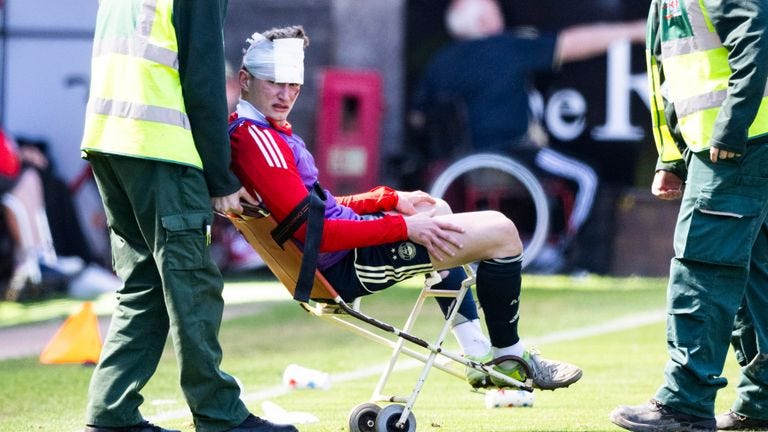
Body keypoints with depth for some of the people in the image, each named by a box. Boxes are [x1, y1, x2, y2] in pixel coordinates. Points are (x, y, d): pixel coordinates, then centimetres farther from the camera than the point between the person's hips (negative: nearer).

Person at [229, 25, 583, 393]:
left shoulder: (267, 131, 10)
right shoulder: (255, 139, -23)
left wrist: (392, 199, 11)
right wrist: (404, 226, -22)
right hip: (344, 268, -11)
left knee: (436, 211, 36)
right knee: (500, 231, -7)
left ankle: (478, 354, 32)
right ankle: (509, 356, 12)